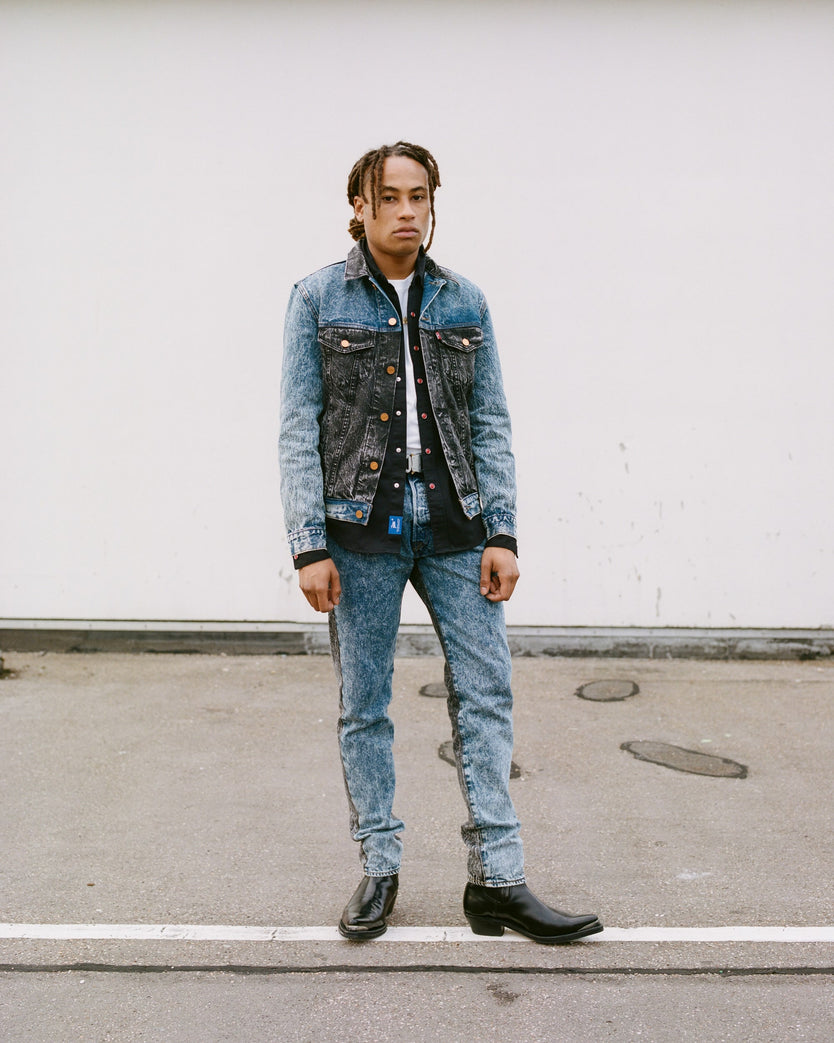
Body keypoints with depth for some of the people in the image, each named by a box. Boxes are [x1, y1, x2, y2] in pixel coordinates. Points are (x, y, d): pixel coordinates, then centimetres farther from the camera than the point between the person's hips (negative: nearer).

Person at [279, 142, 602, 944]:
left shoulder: (464, 303, 9)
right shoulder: (318, 298, 2)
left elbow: (491, 424, 8)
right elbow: (298, 428, -2)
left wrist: (501, 532, -2)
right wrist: (309, 546, -9)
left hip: (453, 524, 2)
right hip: (361, 527, -2)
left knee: (485, 693, -1)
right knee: (363, 706, 5)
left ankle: (497, 879, 8)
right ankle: (378, 870, 20)